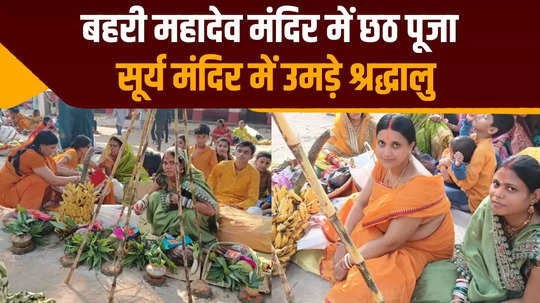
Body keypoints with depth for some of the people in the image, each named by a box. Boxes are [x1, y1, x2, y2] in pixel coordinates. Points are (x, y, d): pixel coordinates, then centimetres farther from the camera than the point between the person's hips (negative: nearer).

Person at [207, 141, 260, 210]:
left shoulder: (254, 173, -1)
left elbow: (252, 199, -1)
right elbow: (209, 187, 10)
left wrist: (237, 206, -17)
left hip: (238, 208, 0)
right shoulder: (222, 166, 2)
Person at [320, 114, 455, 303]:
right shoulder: (386, 162, -12)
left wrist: (348, 261, -20)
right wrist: (342, 244, -10)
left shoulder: (419, 186, -35)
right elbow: (361, 203, -2)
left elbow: (391, 242, -29)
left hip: (419, 250, -8)